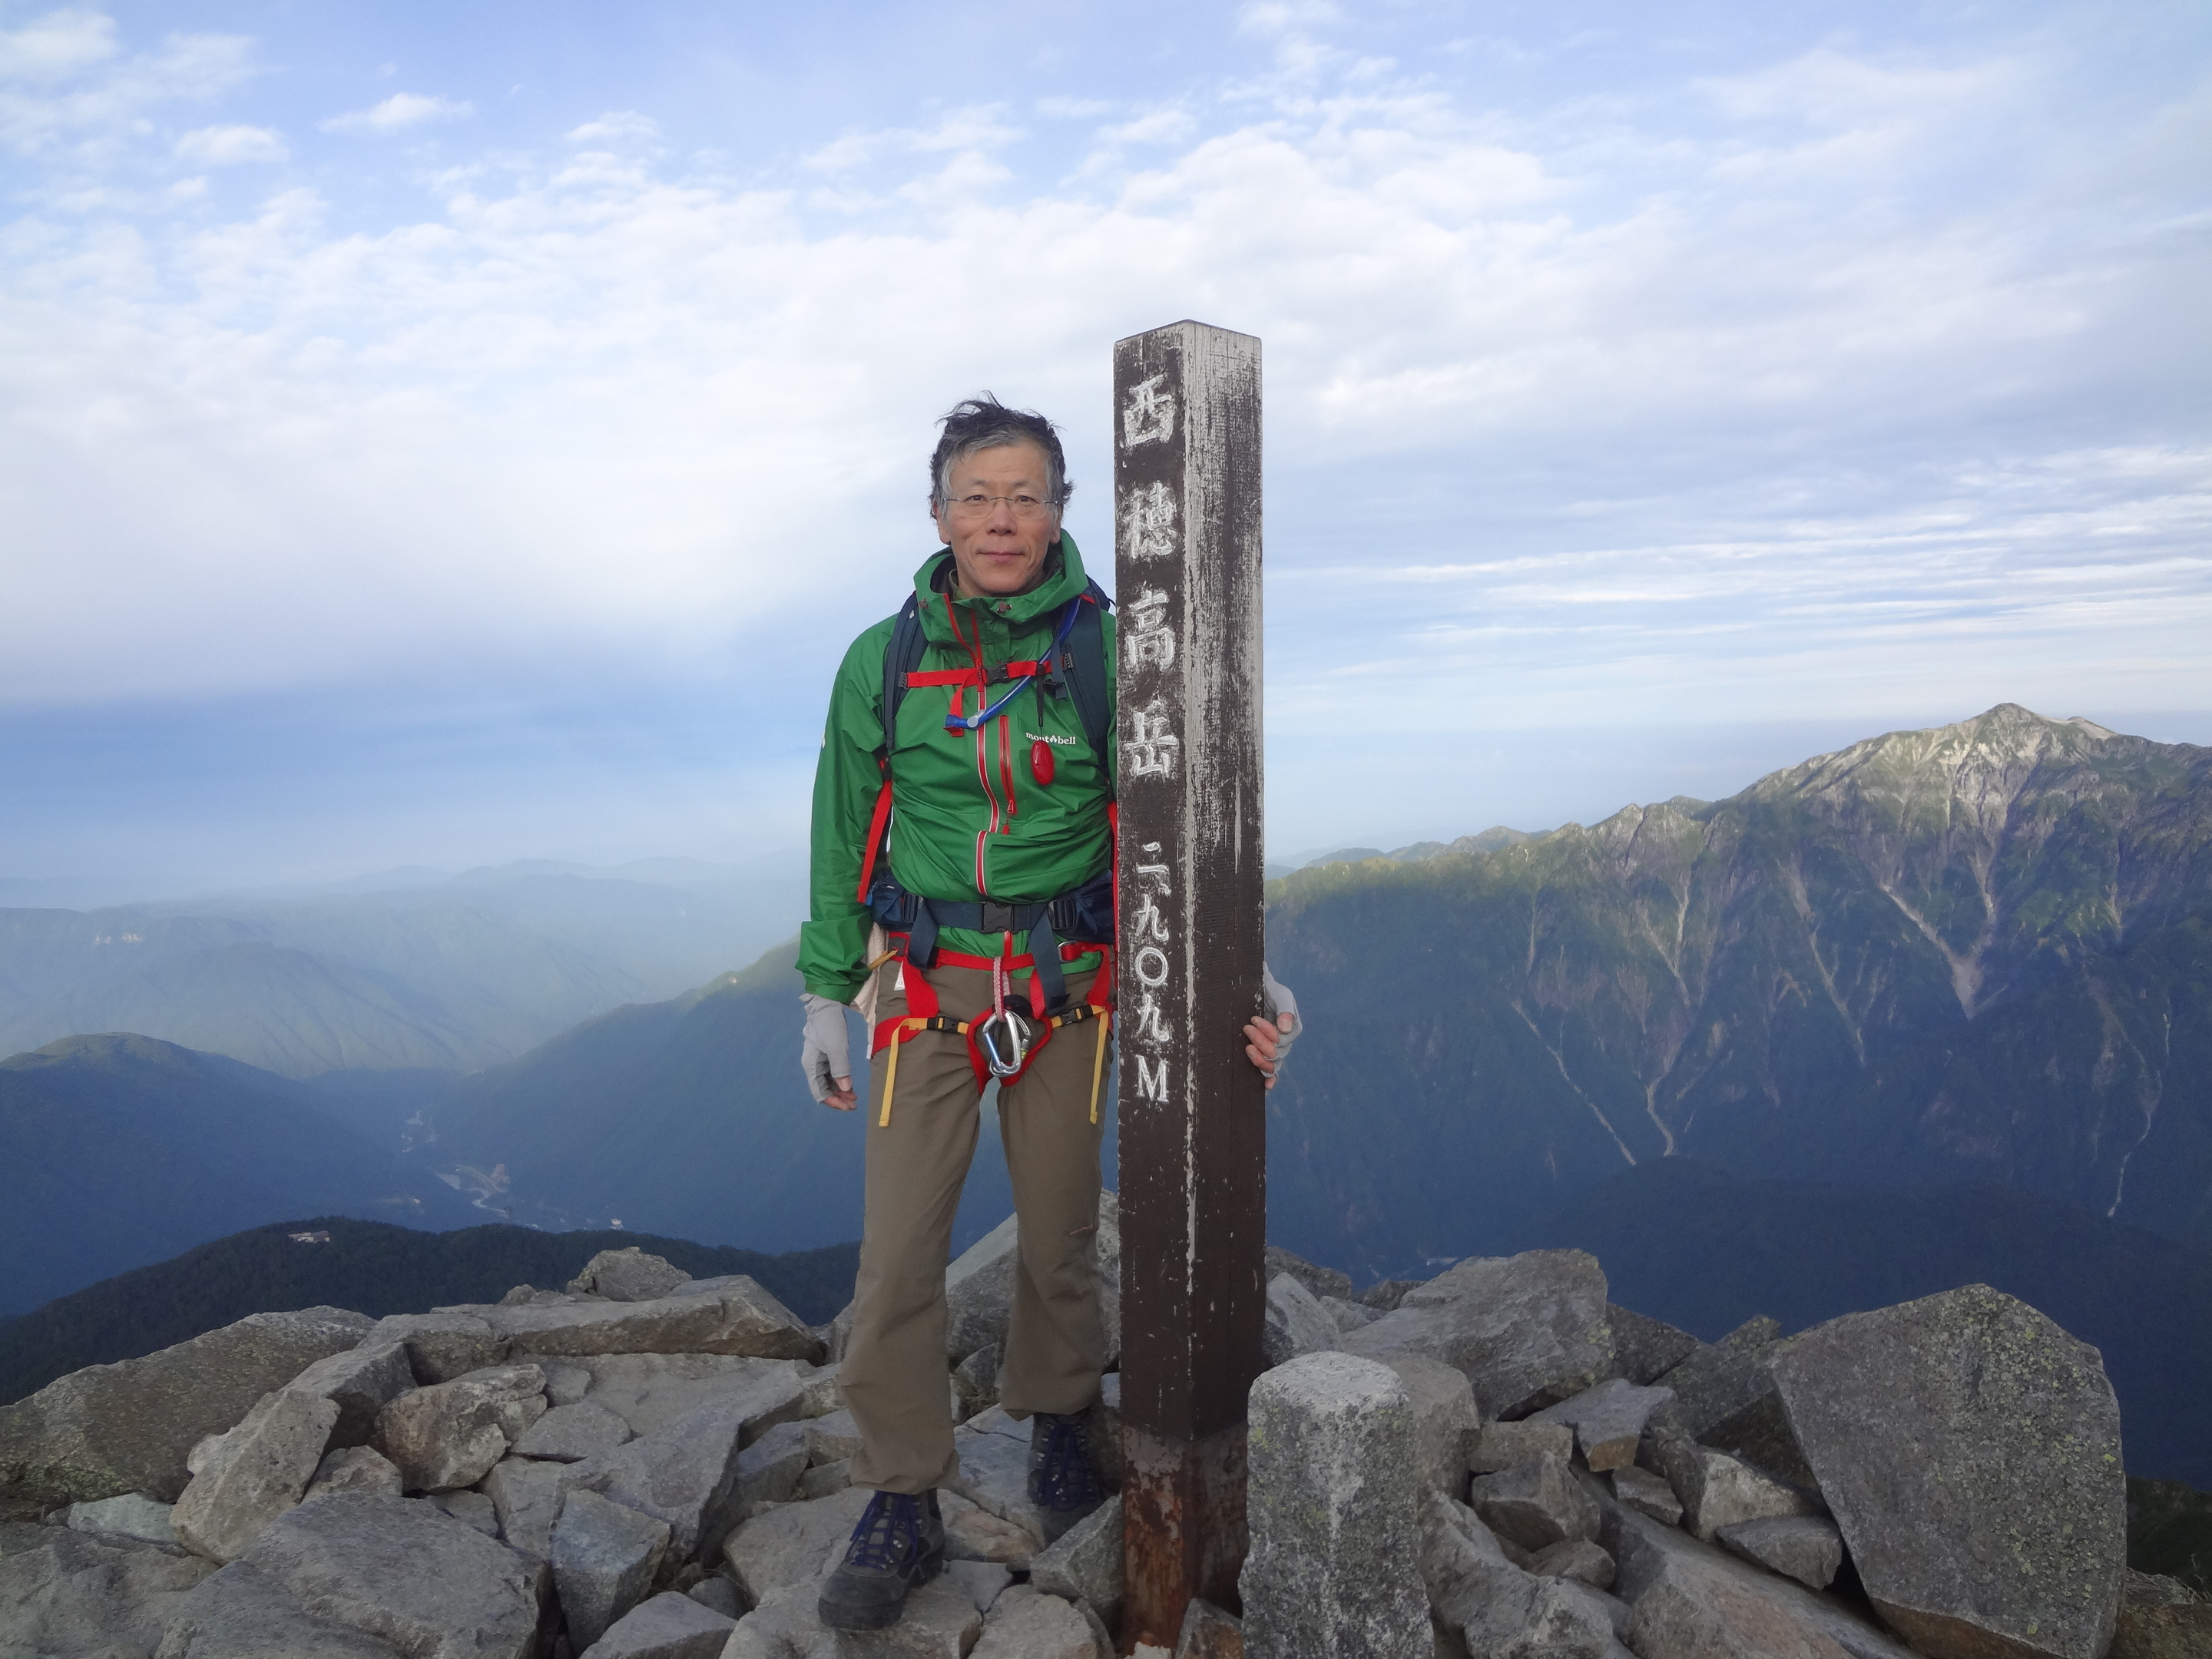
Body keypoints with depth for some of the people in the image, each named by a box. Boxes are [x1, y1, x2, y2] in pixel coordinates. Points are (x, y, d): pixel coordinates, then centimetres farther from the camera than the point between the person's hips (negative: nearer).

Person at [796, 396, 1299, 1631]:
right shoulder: (883, 660, -1)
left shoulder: (1104, 650, -7)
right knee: (900, 1250, 1)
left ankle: (1060, 1420, 42)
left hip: (1066, 983, -1)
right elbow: (844, 836, 6)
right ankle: (903, 1509, 20)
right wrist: (826, 994, 7)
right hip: (923, 985, 1)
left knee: (1060, 1230, 14)